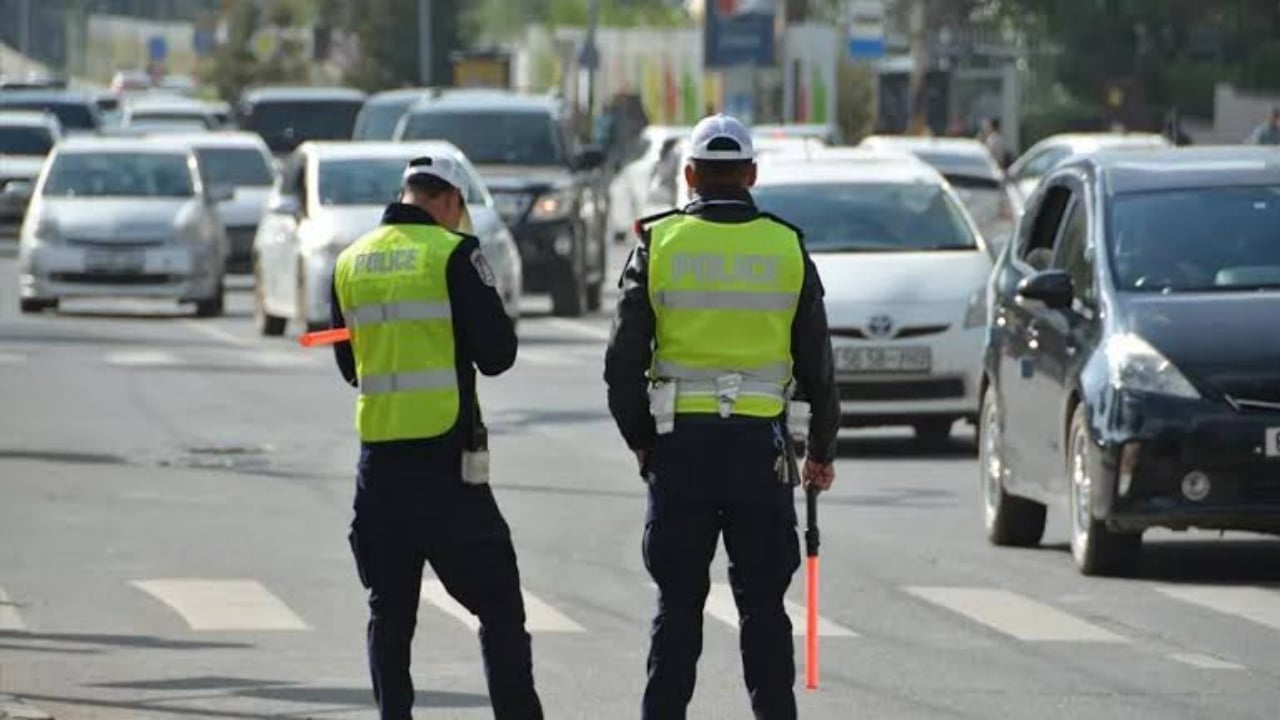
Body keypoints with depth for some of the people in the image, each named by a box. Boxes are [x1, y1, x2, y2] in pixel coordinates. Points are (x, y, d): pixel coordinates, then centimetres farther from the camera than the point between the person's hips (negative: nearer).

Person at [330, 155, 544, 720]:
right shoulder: (453, 254, -8)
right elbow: (497, 352, -8)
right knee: (498, 606, 1)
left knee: (389, 610, 11)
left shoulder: (351, 261, 9)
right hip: (445, 458, -5)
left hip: (378, 458, 5)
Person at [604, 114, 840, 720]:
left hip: (680, 443, 0)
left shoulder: (658, 243, 0)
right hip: (760, 444, 0)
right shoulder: (786, 248, 2)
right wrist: (821, 454, 17)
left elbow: (623, 363, -1)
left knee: (678, 603, 7)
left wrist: (640, 441, 13)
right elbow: (817, 365, 5)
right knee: (763, 603, 6)